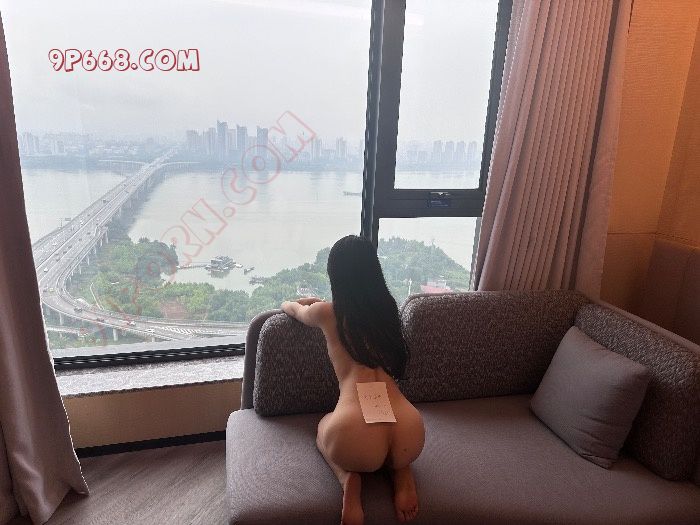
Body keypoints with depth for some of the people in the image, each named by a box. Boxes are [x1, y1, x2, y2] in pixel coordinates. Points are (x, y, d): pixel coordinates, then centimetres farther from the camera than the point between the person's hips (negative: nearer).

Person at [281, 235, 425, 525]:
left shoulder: (327, 313, 7)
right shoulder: (386, 307, 17)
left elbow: (292, 308, 33)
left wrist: (290, 303, 57)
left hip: (357, 439, -3)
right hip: (410, 437, 4)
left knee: (324, 427, 35)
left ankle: (349, 477, 6)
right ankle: (401, 469, 12)